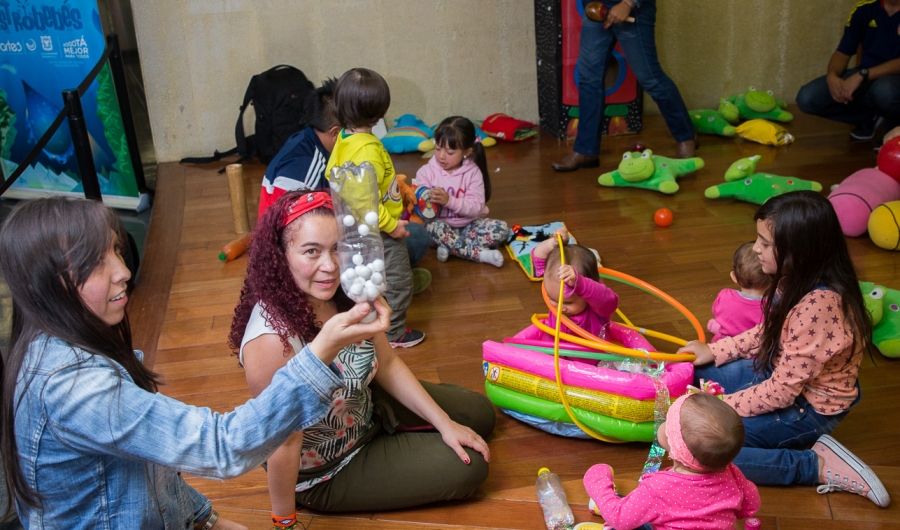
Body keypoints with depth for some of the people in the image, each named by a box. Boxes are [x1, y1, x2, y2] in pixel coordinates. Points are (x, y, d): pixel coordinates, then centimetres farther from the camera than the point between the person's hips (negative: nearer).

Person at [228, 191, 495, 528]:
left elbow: (387, 365, -3)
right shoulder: (272, 338, -39)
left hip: (366, 409, 7)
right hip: (324, 472, -7)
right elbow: (284, 444, -29)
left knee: (479, 414, 17)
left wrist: (445, 423, -4)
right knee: (467, 466, -5)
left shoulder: (347, 295, -17)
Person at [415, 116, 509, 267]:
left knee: (501, 228, -19)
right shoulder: (426, 172, -6)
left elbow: (476, 207, -15)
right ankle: (480, 254, -29)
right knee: (434, 227, -36)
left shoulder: (473, 172, -7)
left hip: (467, 225, 2)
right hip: (441, 224, -2)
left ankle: (450, 246, -27)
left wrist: (449, 201, -31)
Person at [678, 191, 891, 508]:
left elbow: (782, 391, -28)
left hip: (808, 408, -9)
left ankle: (818, 466, -7)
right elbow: (767, 332, 12)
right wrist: (715, 351, 6)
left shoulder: (818, 304, -35)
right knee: (692, 374, 10)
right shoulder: (798, 280, -7)